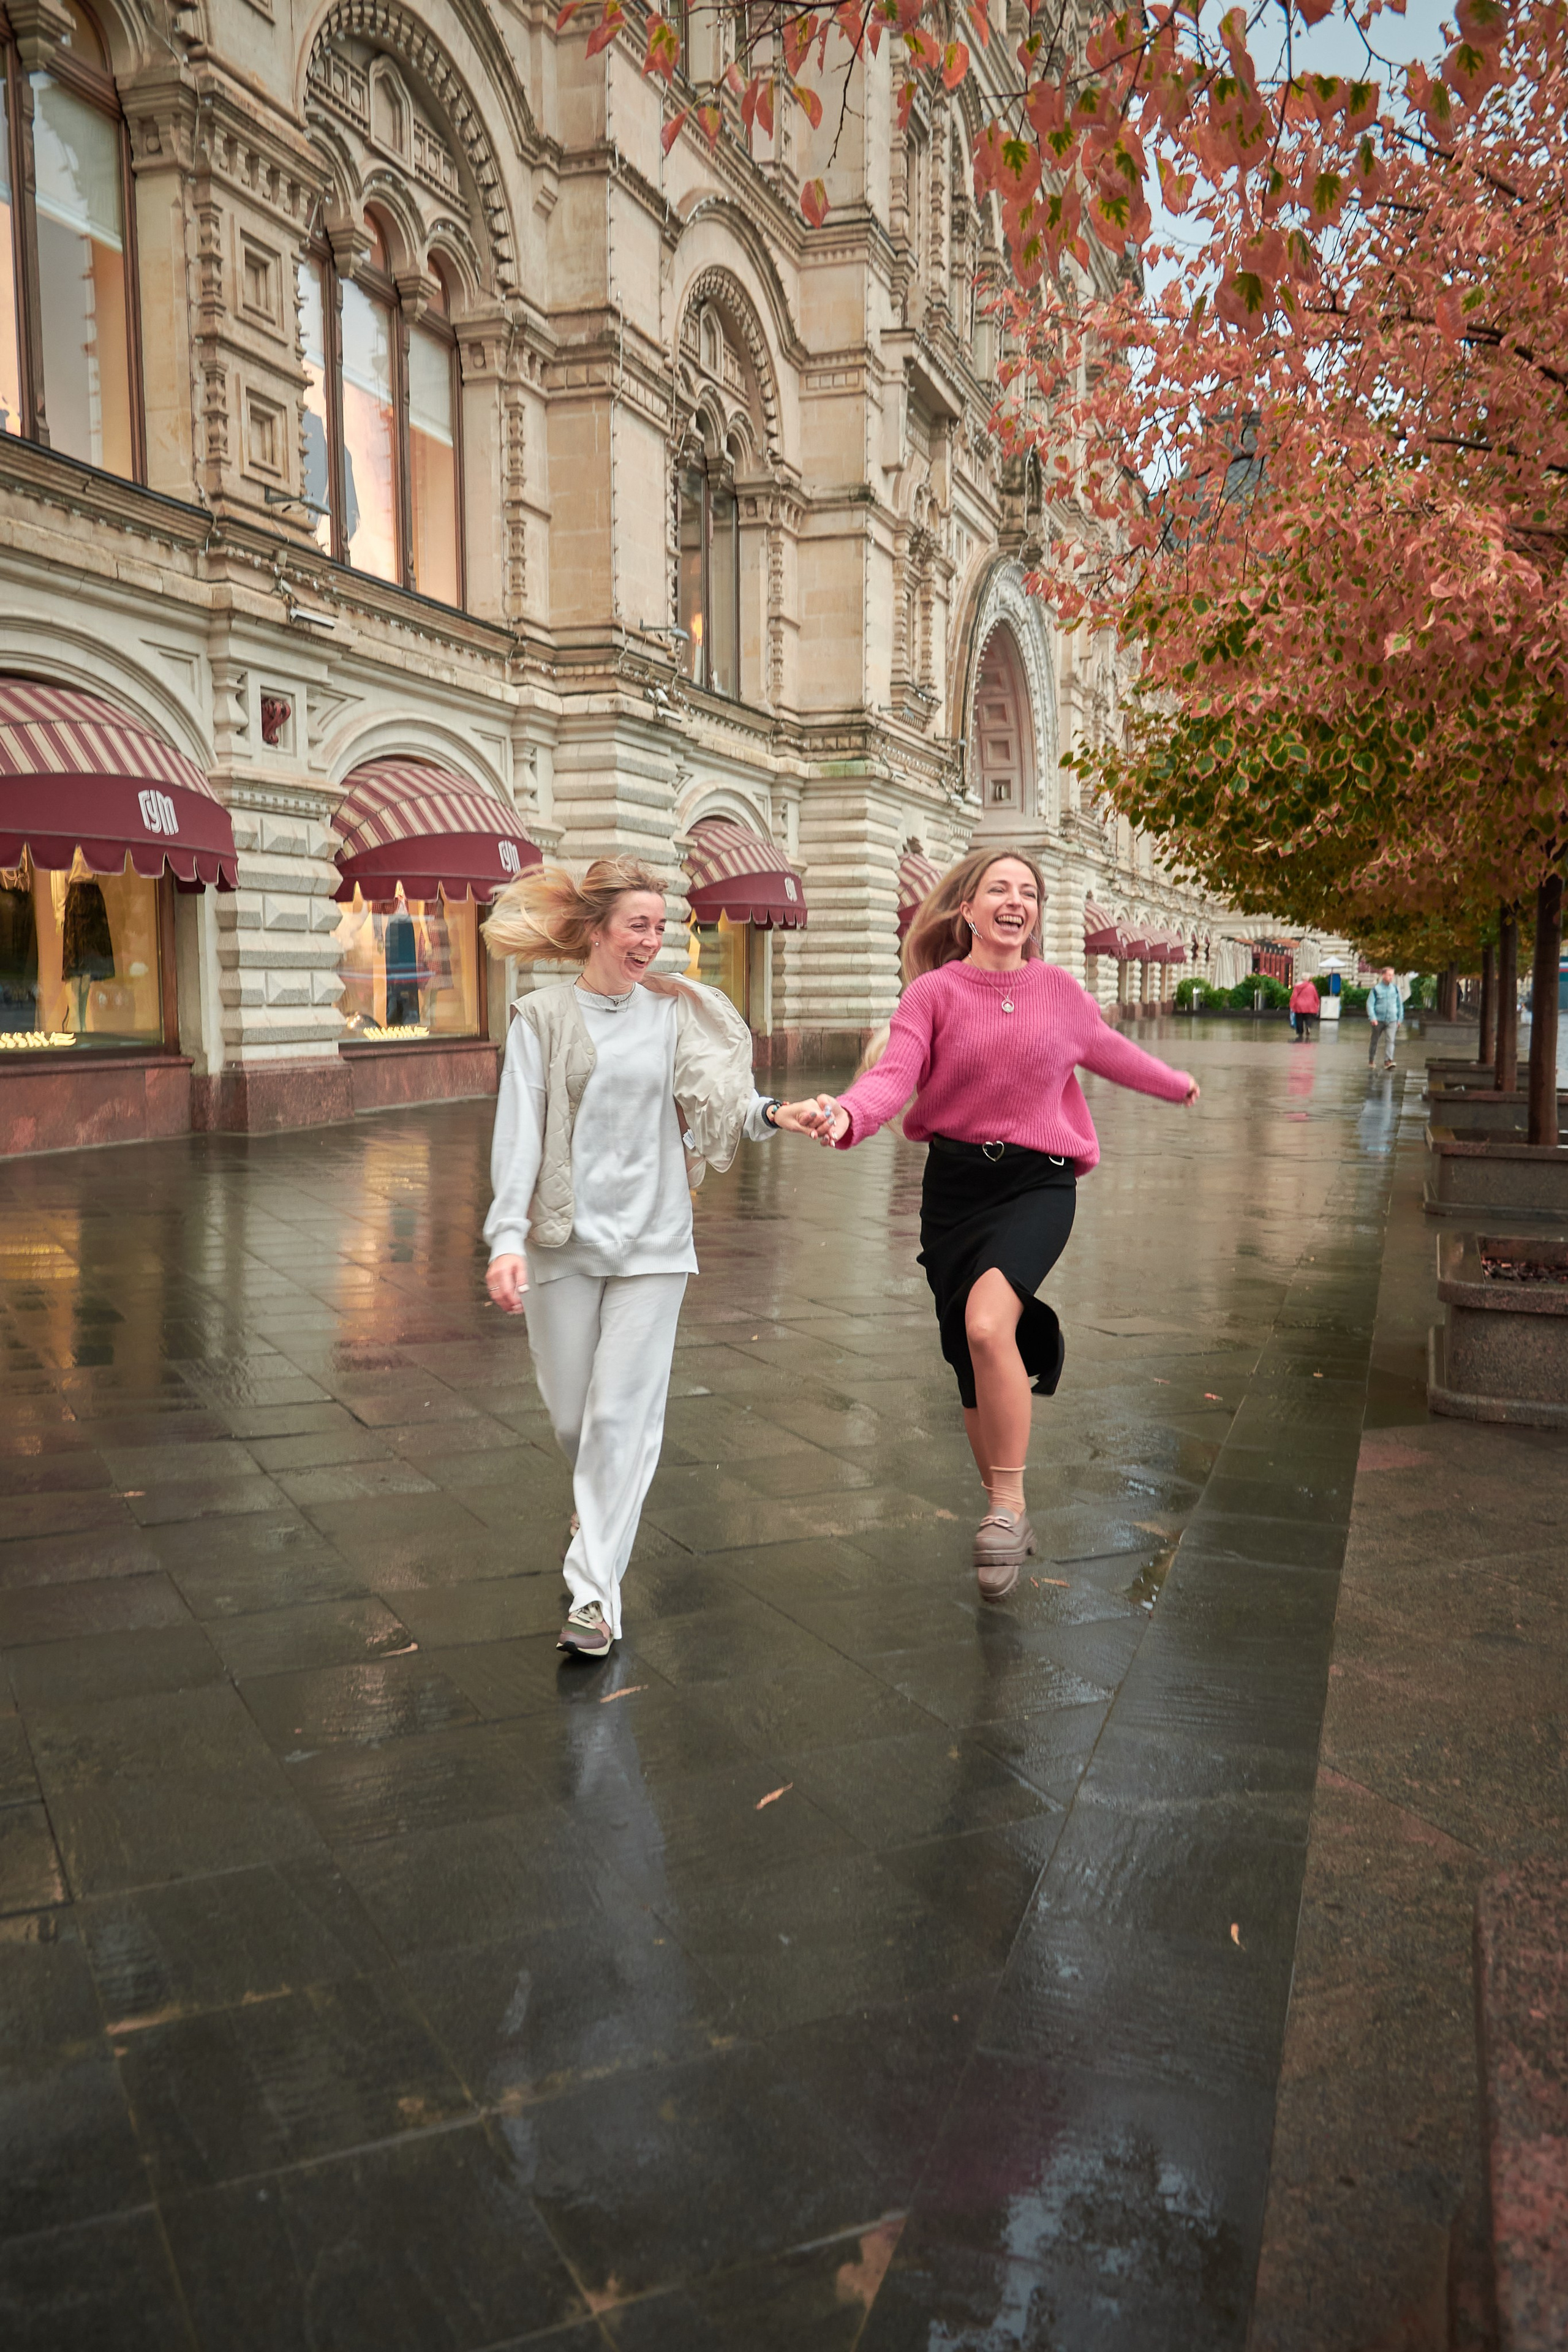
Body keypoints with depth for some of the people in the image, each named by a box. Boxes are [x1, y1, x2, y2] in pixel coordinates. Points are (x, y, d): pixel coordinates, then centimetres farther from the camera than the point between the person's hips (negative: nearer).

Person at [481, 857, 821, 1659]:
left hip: (652, 1241, 0)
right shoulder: (544, 1017, -2)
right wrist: (506, 1238, -17)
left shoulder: (676, 1012, 5)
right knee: (569, 1411, 11)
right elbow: (519, 1133, -7)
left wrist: (770, 1112, -23)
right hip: (564, 1239, 0)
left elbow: (717, 1097, -1)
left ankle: (596, 1590, 2)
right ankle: (598, 1500, 45)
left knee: (623, 1412, -4)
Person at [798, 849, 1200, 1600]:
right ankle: (1006, 1517, 29)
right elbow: (893, 1075, -16)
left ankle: (1006, 1505, -12)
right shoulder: (933, 991, -2)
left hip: (1037, 1181, -1)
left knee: (986, 1322, -28)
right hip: (955, 1183, 1)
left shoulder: (1059, 988, 6)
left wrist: (1175, 1083, 41)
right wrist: (846, 1115, -38)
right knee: (972, 1368, 7)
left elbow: (1106, 1050, 25)